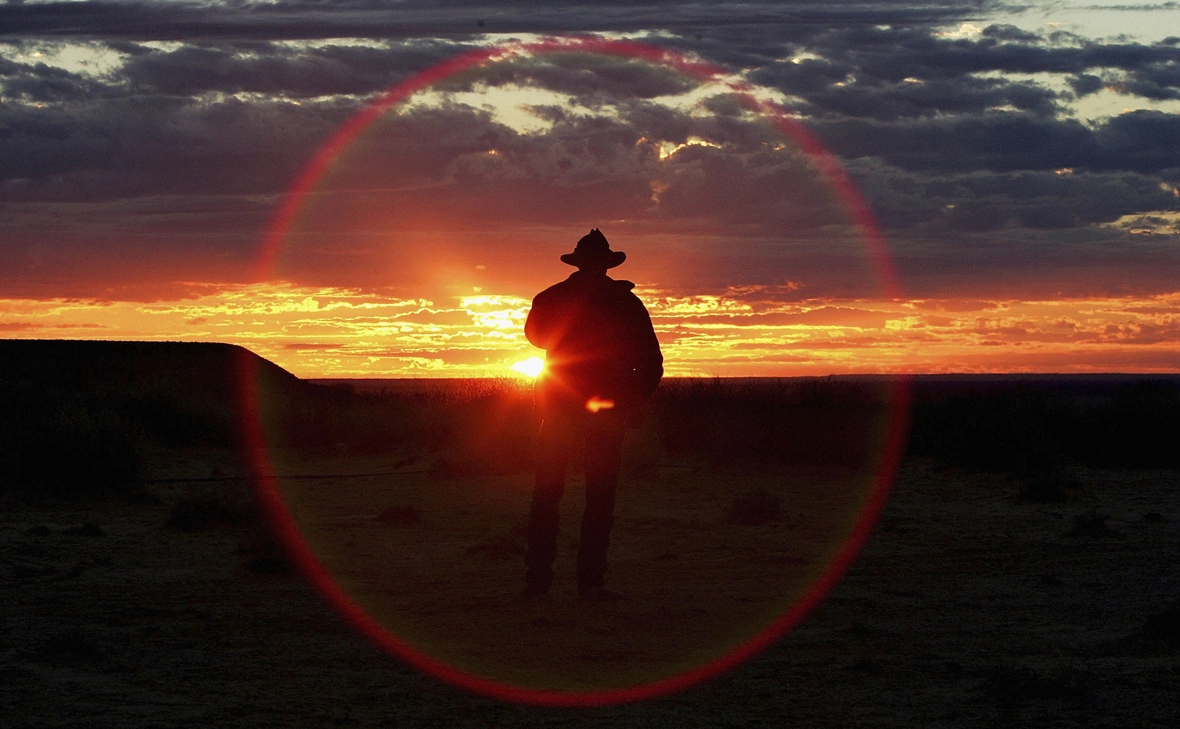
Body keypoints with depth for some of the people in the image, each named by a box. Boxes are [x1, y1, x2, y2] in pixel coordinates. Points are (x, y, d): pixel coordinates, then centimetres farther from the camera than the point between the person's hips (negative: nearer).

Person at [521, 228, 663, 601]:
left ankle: (537, 578, 3)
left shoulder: (550, 298, 2)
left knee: (545, 495, 8)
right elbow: (651, 360, -2)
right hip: (607, 411, -2)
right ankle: (590, 580, -4)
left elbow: (534, 334, 23)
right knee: (600, 497, 1)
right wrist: (635, 401, 9)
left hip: (559, 407, 2)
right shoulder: (626, 303, -3)